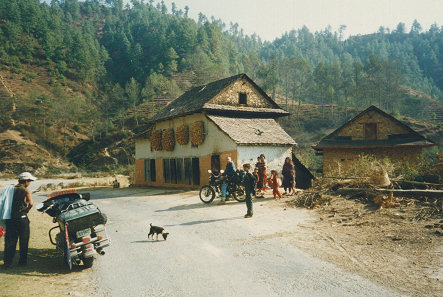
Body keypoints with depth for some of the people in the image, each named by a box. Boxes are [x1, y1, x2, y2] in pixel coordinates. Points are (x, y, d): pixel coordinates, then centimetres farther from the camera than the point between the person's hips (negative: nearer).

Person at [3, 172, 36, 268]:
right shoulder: (26, 190, -7)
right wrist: (26, 210, -3)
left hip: (10, 217, 5)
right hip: (21, 218, -5)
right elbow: (31, 203, -20)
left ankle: (7, 261, 10)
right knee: (23, 241, 8)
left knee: (10, 240, 11)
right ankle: (22, 261, 15)